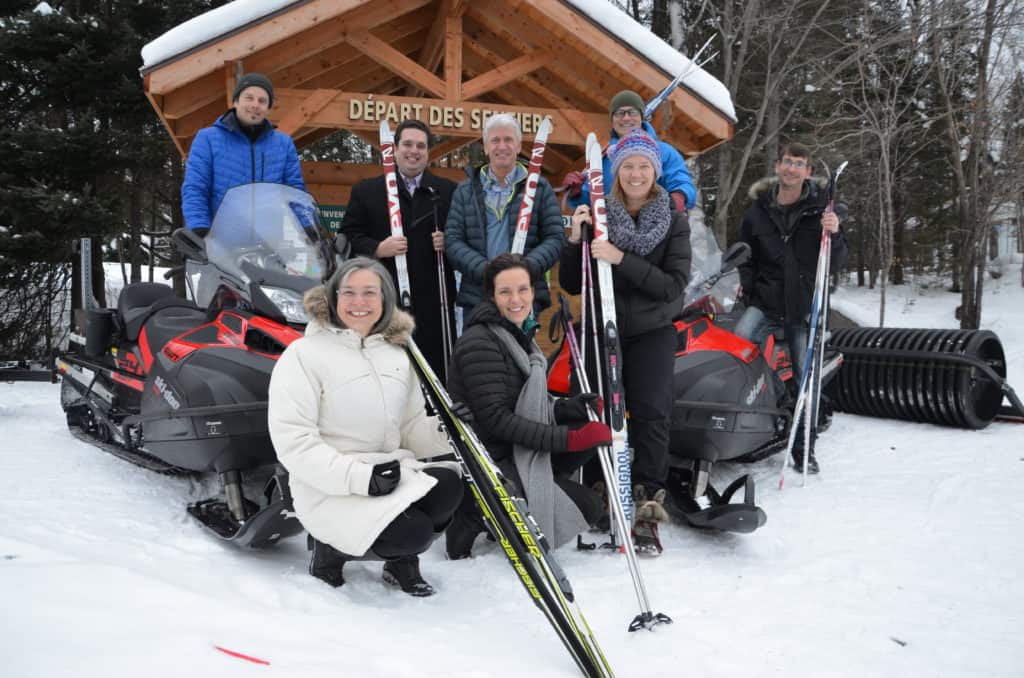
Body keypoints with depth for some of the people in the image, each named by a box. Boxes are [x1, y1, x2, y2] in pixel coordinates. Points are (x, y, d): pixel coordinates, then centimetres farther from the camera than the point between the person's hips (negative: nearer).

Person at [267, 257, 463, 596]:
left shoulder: (396, 355, 13)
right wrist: (360, 477, -23)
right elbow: (291, 440, -15)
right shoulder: (304, 354, -8)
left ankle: (401, 559, 6)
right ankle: (329, 546, 4)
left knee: (448, 485, -22)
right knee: (413, 531, -25)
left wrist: (446, 428, -7)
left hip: (391, 474, 6)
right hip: (330, 489, -5)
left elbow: (412, 427, 15)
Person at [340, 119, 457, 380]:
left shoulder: (448, 192, 13)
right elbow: (348, 236, 5)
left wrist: (448, 243, -7)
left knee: (437, 366, 0)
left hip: (433, 301, 1)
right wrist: (377, 249, -11)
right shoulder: (366, 191, 11)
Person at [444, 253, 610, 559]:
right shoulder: (480, 343, -18)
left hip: (516, 450, 9)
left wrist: (566, 409, -8)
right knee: (586, 508, -10)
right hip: (486, 462, -9)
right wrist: (564, 439, -26)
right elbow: (495, 419, -23)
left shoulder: (520, 334, 12)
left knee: (592, 429, -1)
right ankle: (476, 516, -5)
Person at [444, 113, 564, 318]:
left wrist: (527, 268, -16)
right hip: (476, 298, 1)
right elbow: (452, 240, 4)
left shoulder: (540, 188, 8)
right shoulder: (465, 191, 12)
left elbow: (555, 238, 3)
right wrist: (484, 270, -13)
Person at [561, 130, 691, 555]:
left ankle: (647, 510, -9)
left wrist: (620, 259, -22)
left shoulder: (674, 222, 1)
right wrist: (574, 239, -14)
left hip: (652, 332, -1)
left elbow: (674, 285, -12)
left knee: (651, 412, -14)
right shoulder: (597, 217, 2)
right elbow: (572, 286, 2)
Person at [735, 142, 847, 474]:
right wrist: (746, 285, 0)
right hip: (765, 303, 0)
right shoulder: (758, 210, 6)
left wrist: (834, 234, -18)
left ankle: (803, 449, 19)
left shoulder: (821, 207, 2)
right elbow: (745, 255, 18)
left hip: (805, 307, 0)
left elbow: (837, 263, 1)